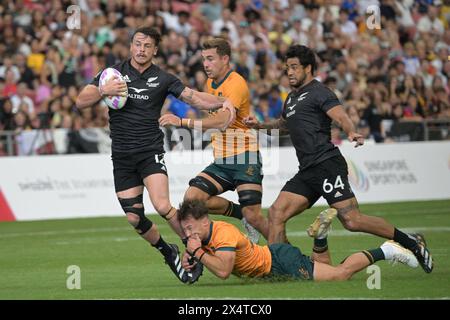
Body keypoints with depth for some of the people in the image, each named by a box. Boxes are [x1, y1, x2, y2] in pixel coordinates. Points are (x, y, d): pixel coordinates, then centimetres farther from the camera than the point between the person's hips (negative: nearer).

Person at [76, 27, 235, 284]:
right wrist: (103, 91, -19)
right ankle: (168, 252, 24)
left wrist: (222, 102, -17)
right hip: (121, 155, 2)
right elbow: (81, 102, 0)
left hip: (150, 151, -2)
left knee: (162, 206, -22)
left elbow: (195, 97, 0)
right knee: (134, 218, 1)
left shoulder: (162, 79, 3)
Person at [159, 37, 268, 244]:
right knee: (192, 198, -12)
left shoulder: (236, 83, -16)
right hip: (221, 161, 8)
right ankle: (241, 214, 7)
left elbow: (222, 120, -30)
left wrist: (183, 122, -35)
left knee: (253, 216, -12)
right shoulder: (211, 83, 12)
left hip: (244, 159, -8)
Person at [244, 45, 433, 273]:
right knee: (276, 213, -3)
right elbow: (286, 123, 43)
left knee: (352, 221, -16)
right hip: (307, 171, 9)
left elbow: (341, 117, -18)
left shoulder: (318, 92, -3)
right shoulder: (292, 97, 24)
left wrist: (352, 133, -39)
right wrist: (261, 125, 29)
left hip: (327, 165, -9)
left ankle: (410, 242, -5)